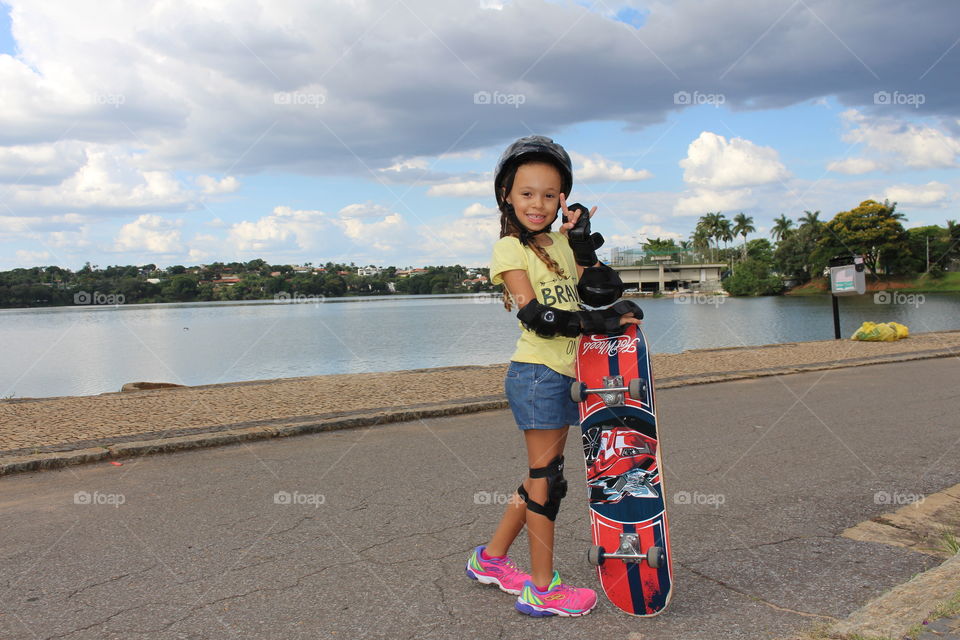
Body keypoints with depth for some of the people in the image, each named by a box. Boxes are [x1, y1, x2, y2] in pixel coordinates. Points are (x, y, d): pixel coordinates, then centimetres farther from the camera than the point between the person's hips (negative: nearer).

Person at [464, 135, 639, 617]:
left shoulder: (562, 243, 12)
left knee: (544, 477, 14)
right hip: (536, 374, -7)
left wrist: (583, 242, -6)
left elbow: (601, 292, 0)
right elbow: (535, 315, -17)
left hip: (565, 375, 7)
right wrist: (596, 323, -21)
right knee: (545, 478, -1)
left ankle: (491, 558, 31)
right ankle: (541, 590, 11)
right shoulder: (510, 249, -6)